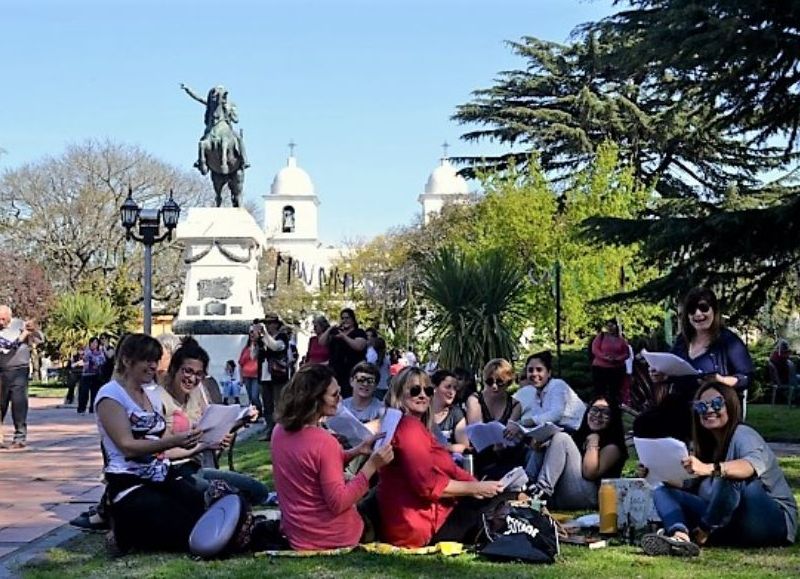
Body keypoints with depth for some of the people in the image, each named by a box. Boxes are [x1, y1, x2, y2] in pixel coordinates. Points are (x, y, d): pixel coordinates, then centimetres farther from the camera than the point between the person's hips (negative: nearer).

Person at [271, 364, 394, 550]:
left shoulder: (280, 431, -1)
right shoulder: (324, 442, -25)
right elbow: (339, 503, -21)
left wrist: (357, 452, 4)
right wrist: (372, 465, -22)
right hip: (329, 538, -6)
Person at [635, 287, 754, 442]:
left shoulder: (728, 340, -1)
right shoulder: (683, 340, 16)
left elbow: (746, 378, -6)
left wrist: (720, 381, -25)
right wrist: (661, 378, 2)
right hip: (680, 401, 6)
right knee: (642, 423, -23)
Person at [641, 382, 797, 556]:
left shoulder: (742, 434, -9)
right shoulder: (707, 445, 14)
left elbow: (755, 464, -34)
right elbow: (692, 490, 8)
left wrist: (710, 469, -49)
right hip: (731, 523, 7)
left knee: (730, 476, -34)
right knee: (663, 492, -3)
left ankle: (699, 536, -20)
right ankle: (679, 536, -34)